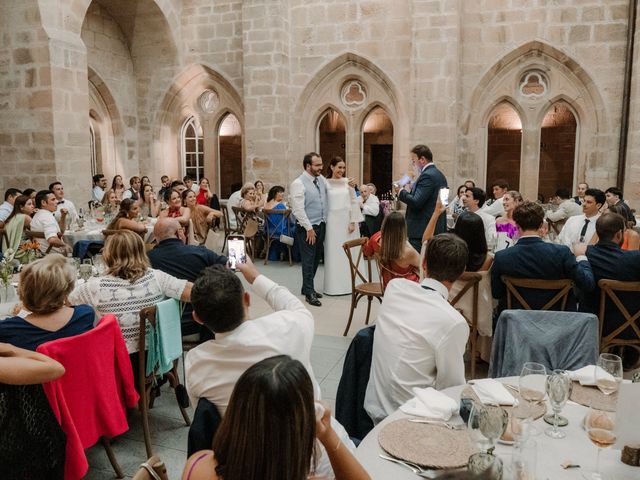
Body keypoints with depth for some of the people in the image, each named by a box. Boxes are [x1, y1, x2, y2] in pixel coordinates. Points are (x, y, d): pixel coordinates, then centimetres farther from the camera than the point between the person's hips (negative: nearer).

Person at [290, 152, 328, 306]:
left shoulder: (321, 179, 7)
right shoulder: (299, 183, -15)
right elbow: (298, 209, -18)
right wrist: (309, 228, -18)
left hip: (321, 225, 7)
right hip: (307, 227, -7)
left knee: (316, 259, 16)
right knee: (308, 260, 0)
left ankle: (307, 287, 30)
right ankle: (309, 293, 9)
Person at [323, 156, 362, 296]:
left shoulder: (348, 182, 5)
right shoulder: (325, 183, 2)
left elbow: (354, 202, 2)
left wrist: (353, 222, -5)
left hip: (347, 221, 1)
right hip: (332, 222, -1)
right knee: (333, 253, 3)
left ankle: (348, 283, 14)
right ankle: (333, 285, 10)